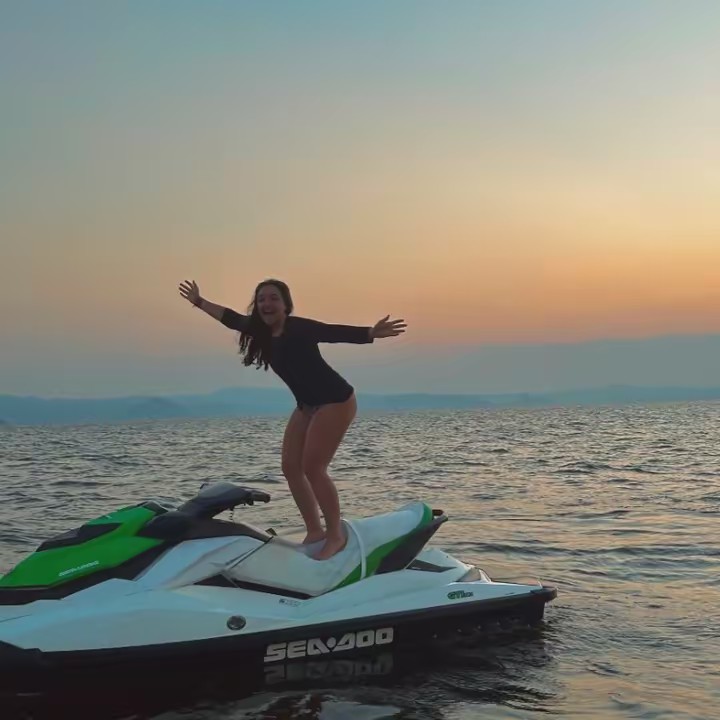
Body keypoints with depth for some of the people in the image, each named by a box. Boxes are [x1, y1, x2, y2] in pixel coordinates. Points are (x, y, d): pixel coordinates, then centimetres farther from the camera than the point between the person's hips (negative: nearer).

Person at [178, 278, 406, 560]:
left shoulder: (299, 328, -22)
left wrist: (372, 333, -50)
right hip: (307, 406, 9)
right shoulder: (263, 331, 1)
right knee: (291, 467, 5)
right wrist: (199, 302, 26)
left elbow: (337, 332, -34)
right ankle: (315, 532, 15)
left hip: (335, 402, -9)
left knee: (312, 469, -13)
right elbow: (231, 318, 18)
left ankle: (336, 535, 0)